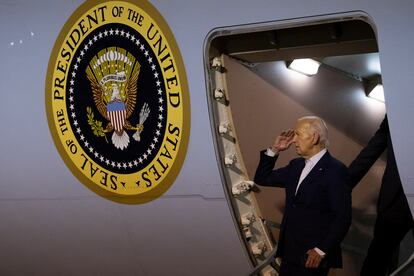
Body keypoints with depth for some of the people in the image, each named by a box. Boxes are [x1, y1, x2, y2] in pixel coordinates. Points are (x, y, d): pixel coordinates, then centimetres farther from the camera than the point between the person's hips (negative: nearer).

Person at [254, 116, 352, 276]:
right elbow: (261, 179, 19)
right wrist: (274, 150, 7)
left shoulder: (335, 170, -12)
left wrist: (322, 251, -18)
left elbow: (342, 218, -15)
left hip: (313, 256, -7)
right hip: (289, 252, 7)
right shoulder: (296, 165, 12)